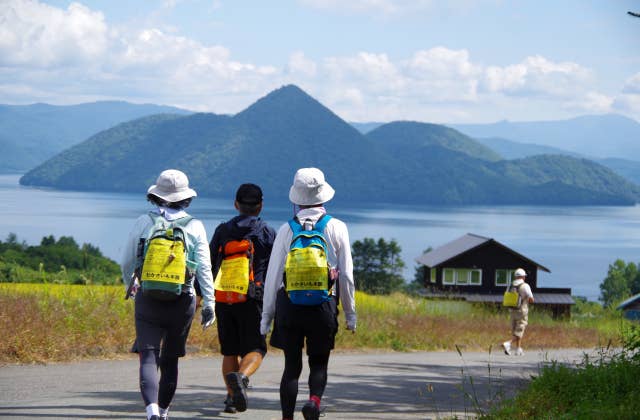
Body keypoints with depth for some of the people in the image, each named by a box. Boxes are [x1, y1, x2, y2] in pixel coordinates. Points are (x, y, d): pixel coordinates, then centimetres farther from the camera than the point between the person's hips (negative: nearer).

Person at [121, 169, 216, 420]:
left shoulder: (144, 223, 1)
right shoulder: (195, 227, 1)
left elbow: (127, 262, 8)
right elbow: (204, 268, -4)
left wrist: (130, 286, 27)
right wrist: (209, 303, 1)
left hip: (147, 299, -1)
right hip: (182, 303, 1)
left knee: (148, 358, -7)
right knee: (170, 360, 17)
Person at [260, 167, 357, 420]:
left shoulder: (286, 230, 1)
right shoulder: (336, 228, 0)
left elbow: (273, 275, 2)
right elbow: (347, 274, 2)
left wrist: (267, 315, 9)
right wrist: (350, 312, 11)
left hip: (289, 306, 1)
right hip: (324, 305, 0)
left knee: (292, 365, 9)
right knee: (319, 362, 10)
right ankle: (314, 399, -18)